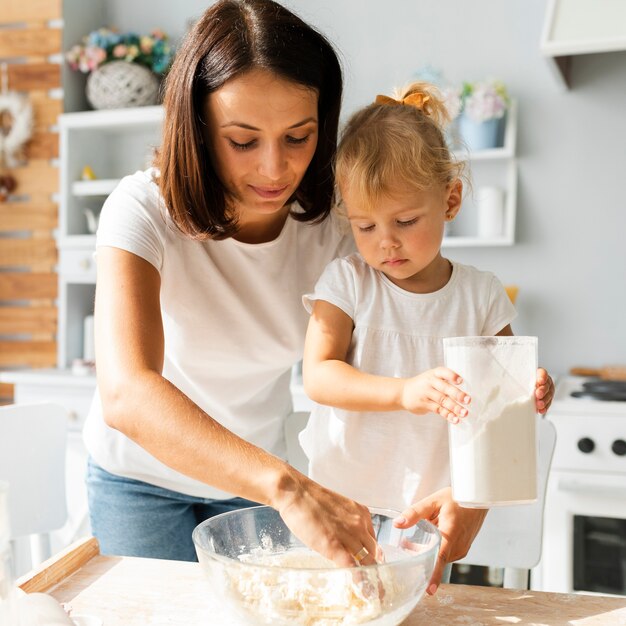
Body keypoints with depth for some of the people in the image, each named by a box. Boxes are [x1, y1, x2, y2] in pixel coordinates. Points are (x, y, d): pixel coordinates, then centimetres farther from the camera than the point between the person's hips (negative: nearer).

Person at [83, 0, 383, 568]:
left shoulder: (332, 220, -19)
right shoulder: (145, 210, -30)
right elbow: (126, 395, -44)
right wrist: (285, 485, -56)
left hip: (254, 473, 3)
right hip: (141, 473, -3)